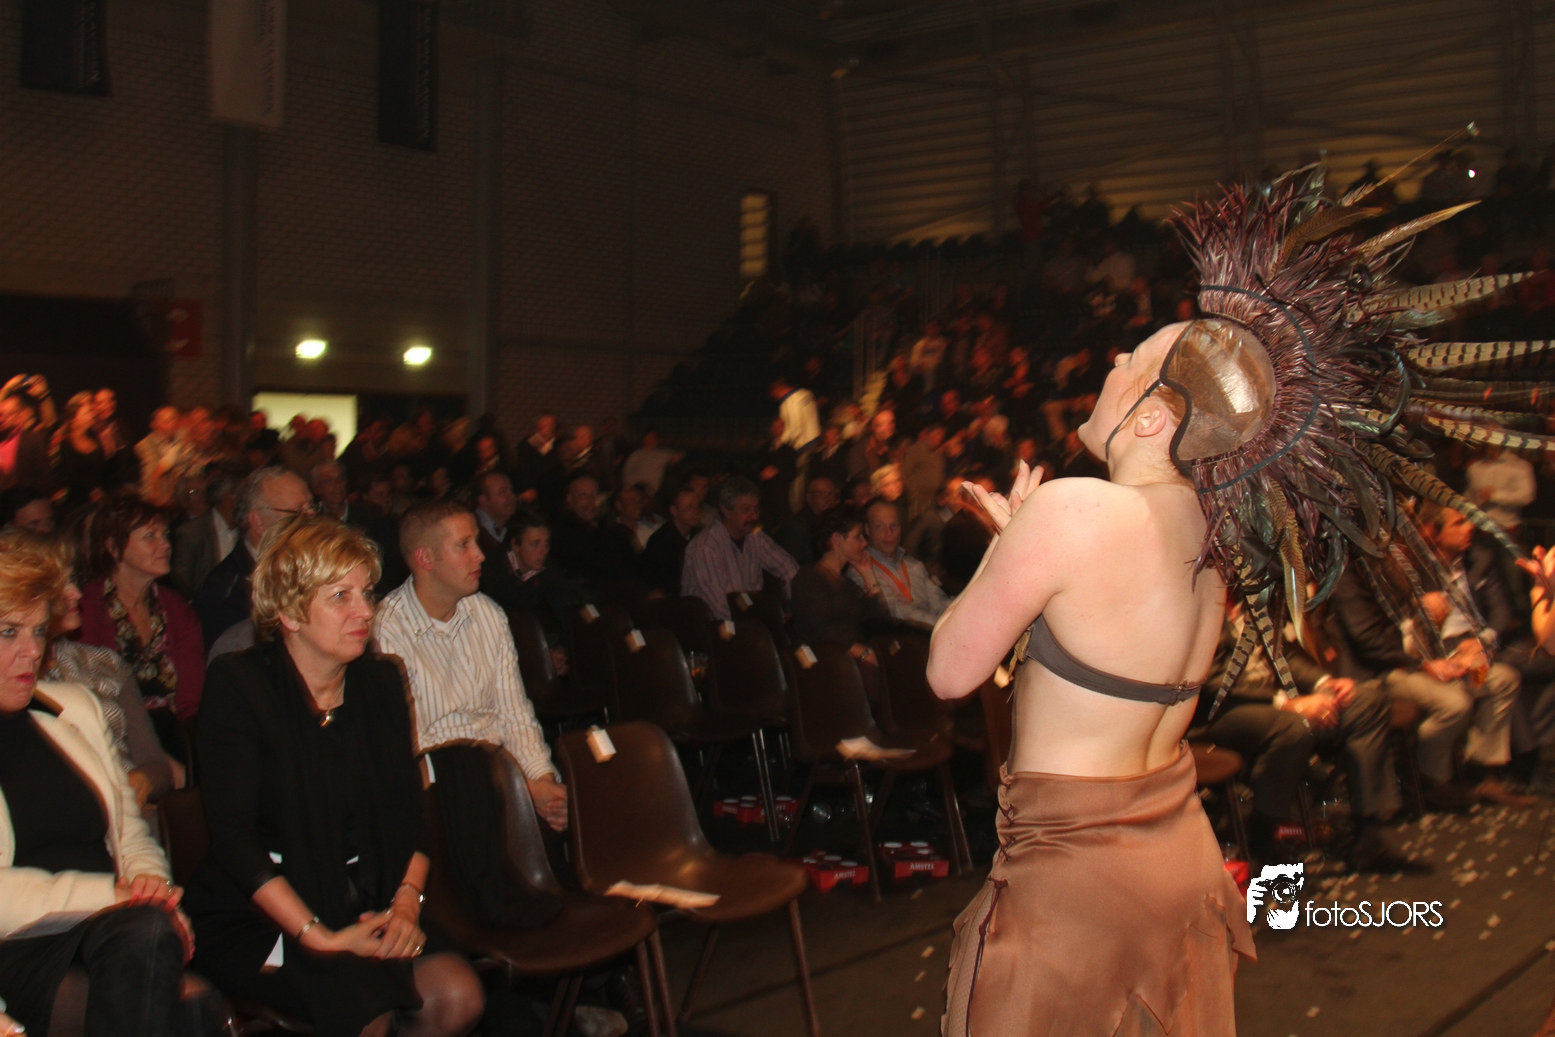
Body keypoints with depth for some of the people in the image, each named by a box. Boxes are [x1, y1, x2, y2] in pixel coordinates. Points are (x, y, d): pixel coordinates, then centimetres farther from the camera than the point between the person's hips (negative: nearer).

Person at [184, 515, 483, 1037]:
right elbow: (234, 835, -14)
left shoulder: (380, 681, 9)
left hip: (364, 907, 5)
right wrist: (318, 936, -21)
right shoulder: (239, 684, -8)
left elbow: (410, 809, 9)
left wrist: (406, 901, -10)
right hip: (254, 916, -5)